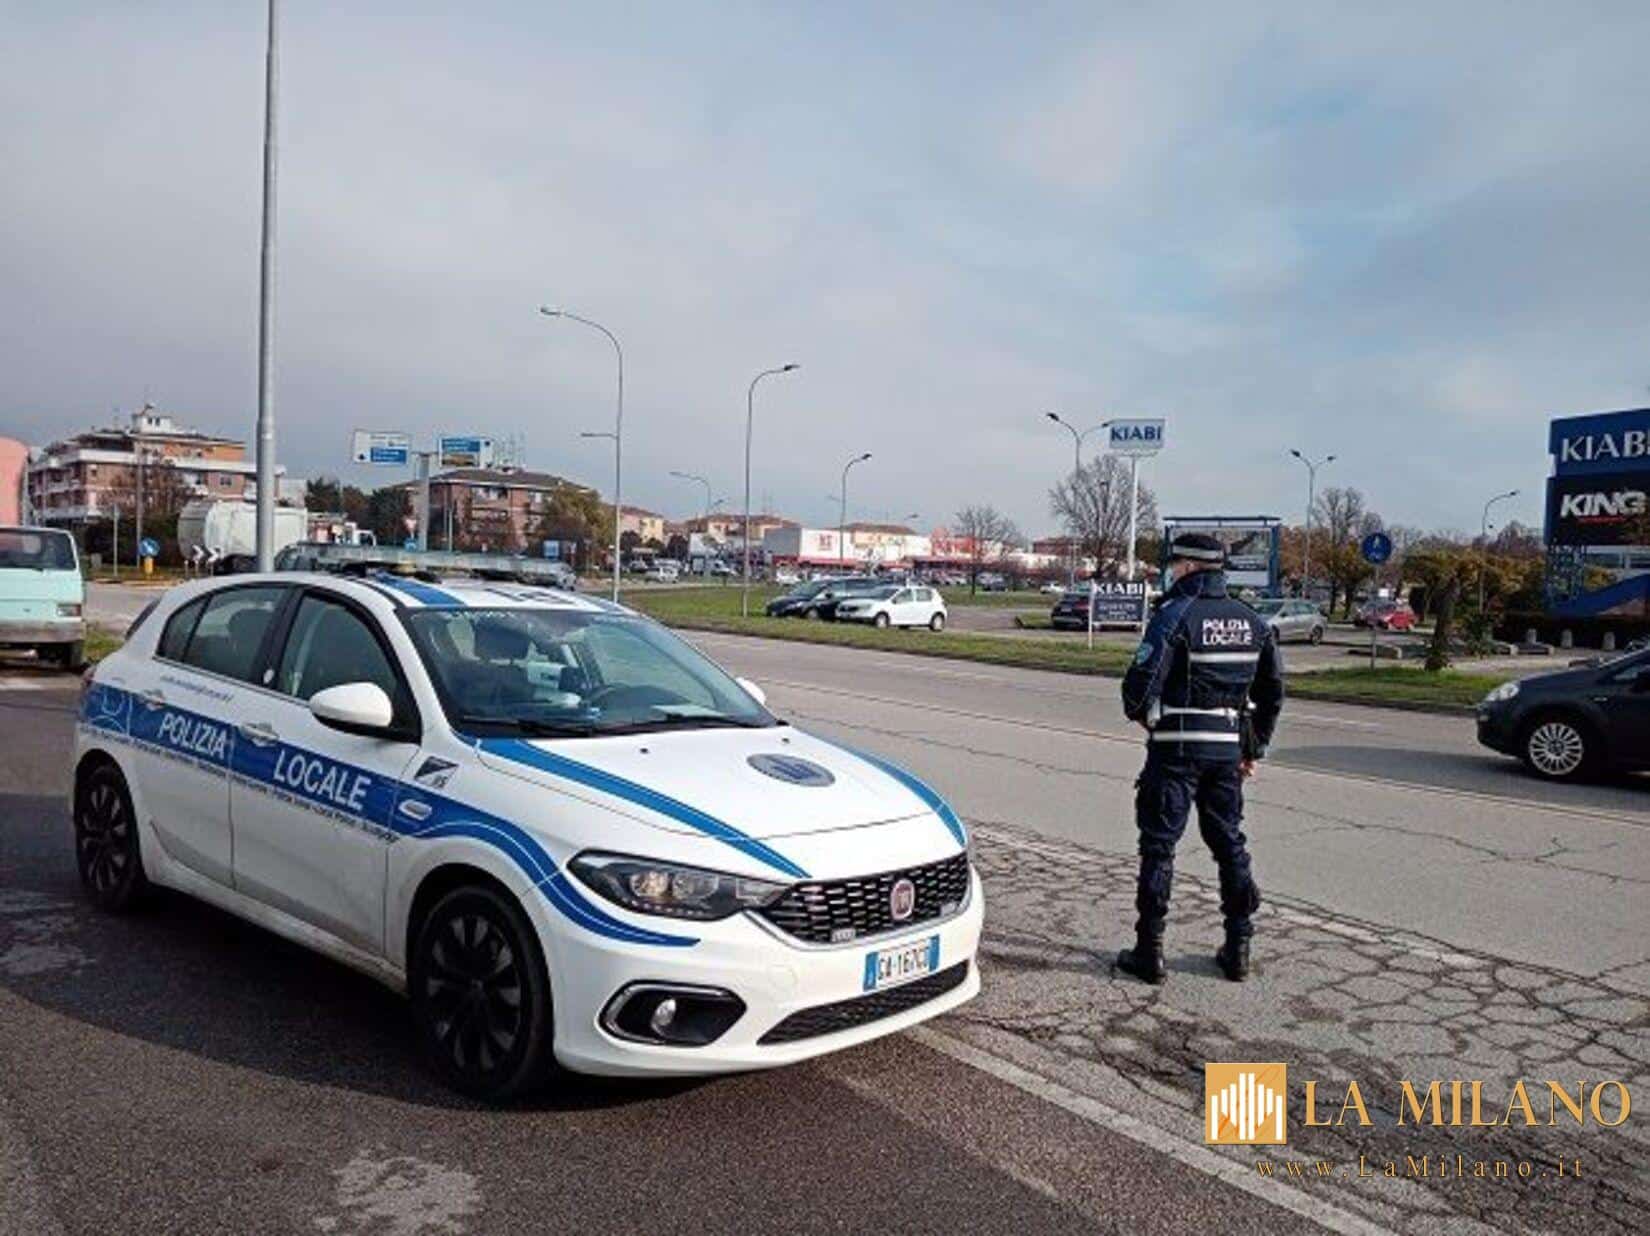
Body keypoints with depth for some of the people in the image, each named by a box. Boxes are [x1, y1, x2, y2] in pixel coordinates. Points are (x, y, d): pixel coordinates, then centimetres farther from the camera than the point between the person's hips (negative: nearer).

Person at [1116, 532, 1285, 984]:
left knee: (1159, 846, 2)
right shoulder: (1253, 622, 8)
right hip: (1229, 750, 6)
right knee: (1229, 844, 15)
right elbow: (1273, 691, 13)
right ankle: (1238, 949, 21)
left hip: (1177, 748, -6)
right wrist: (1254, 747, 20)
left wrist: (1141, 714, 3)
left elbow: (1142, 681, -19)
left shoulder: (1176, 615, -13)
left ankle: (1149, 950, 5)